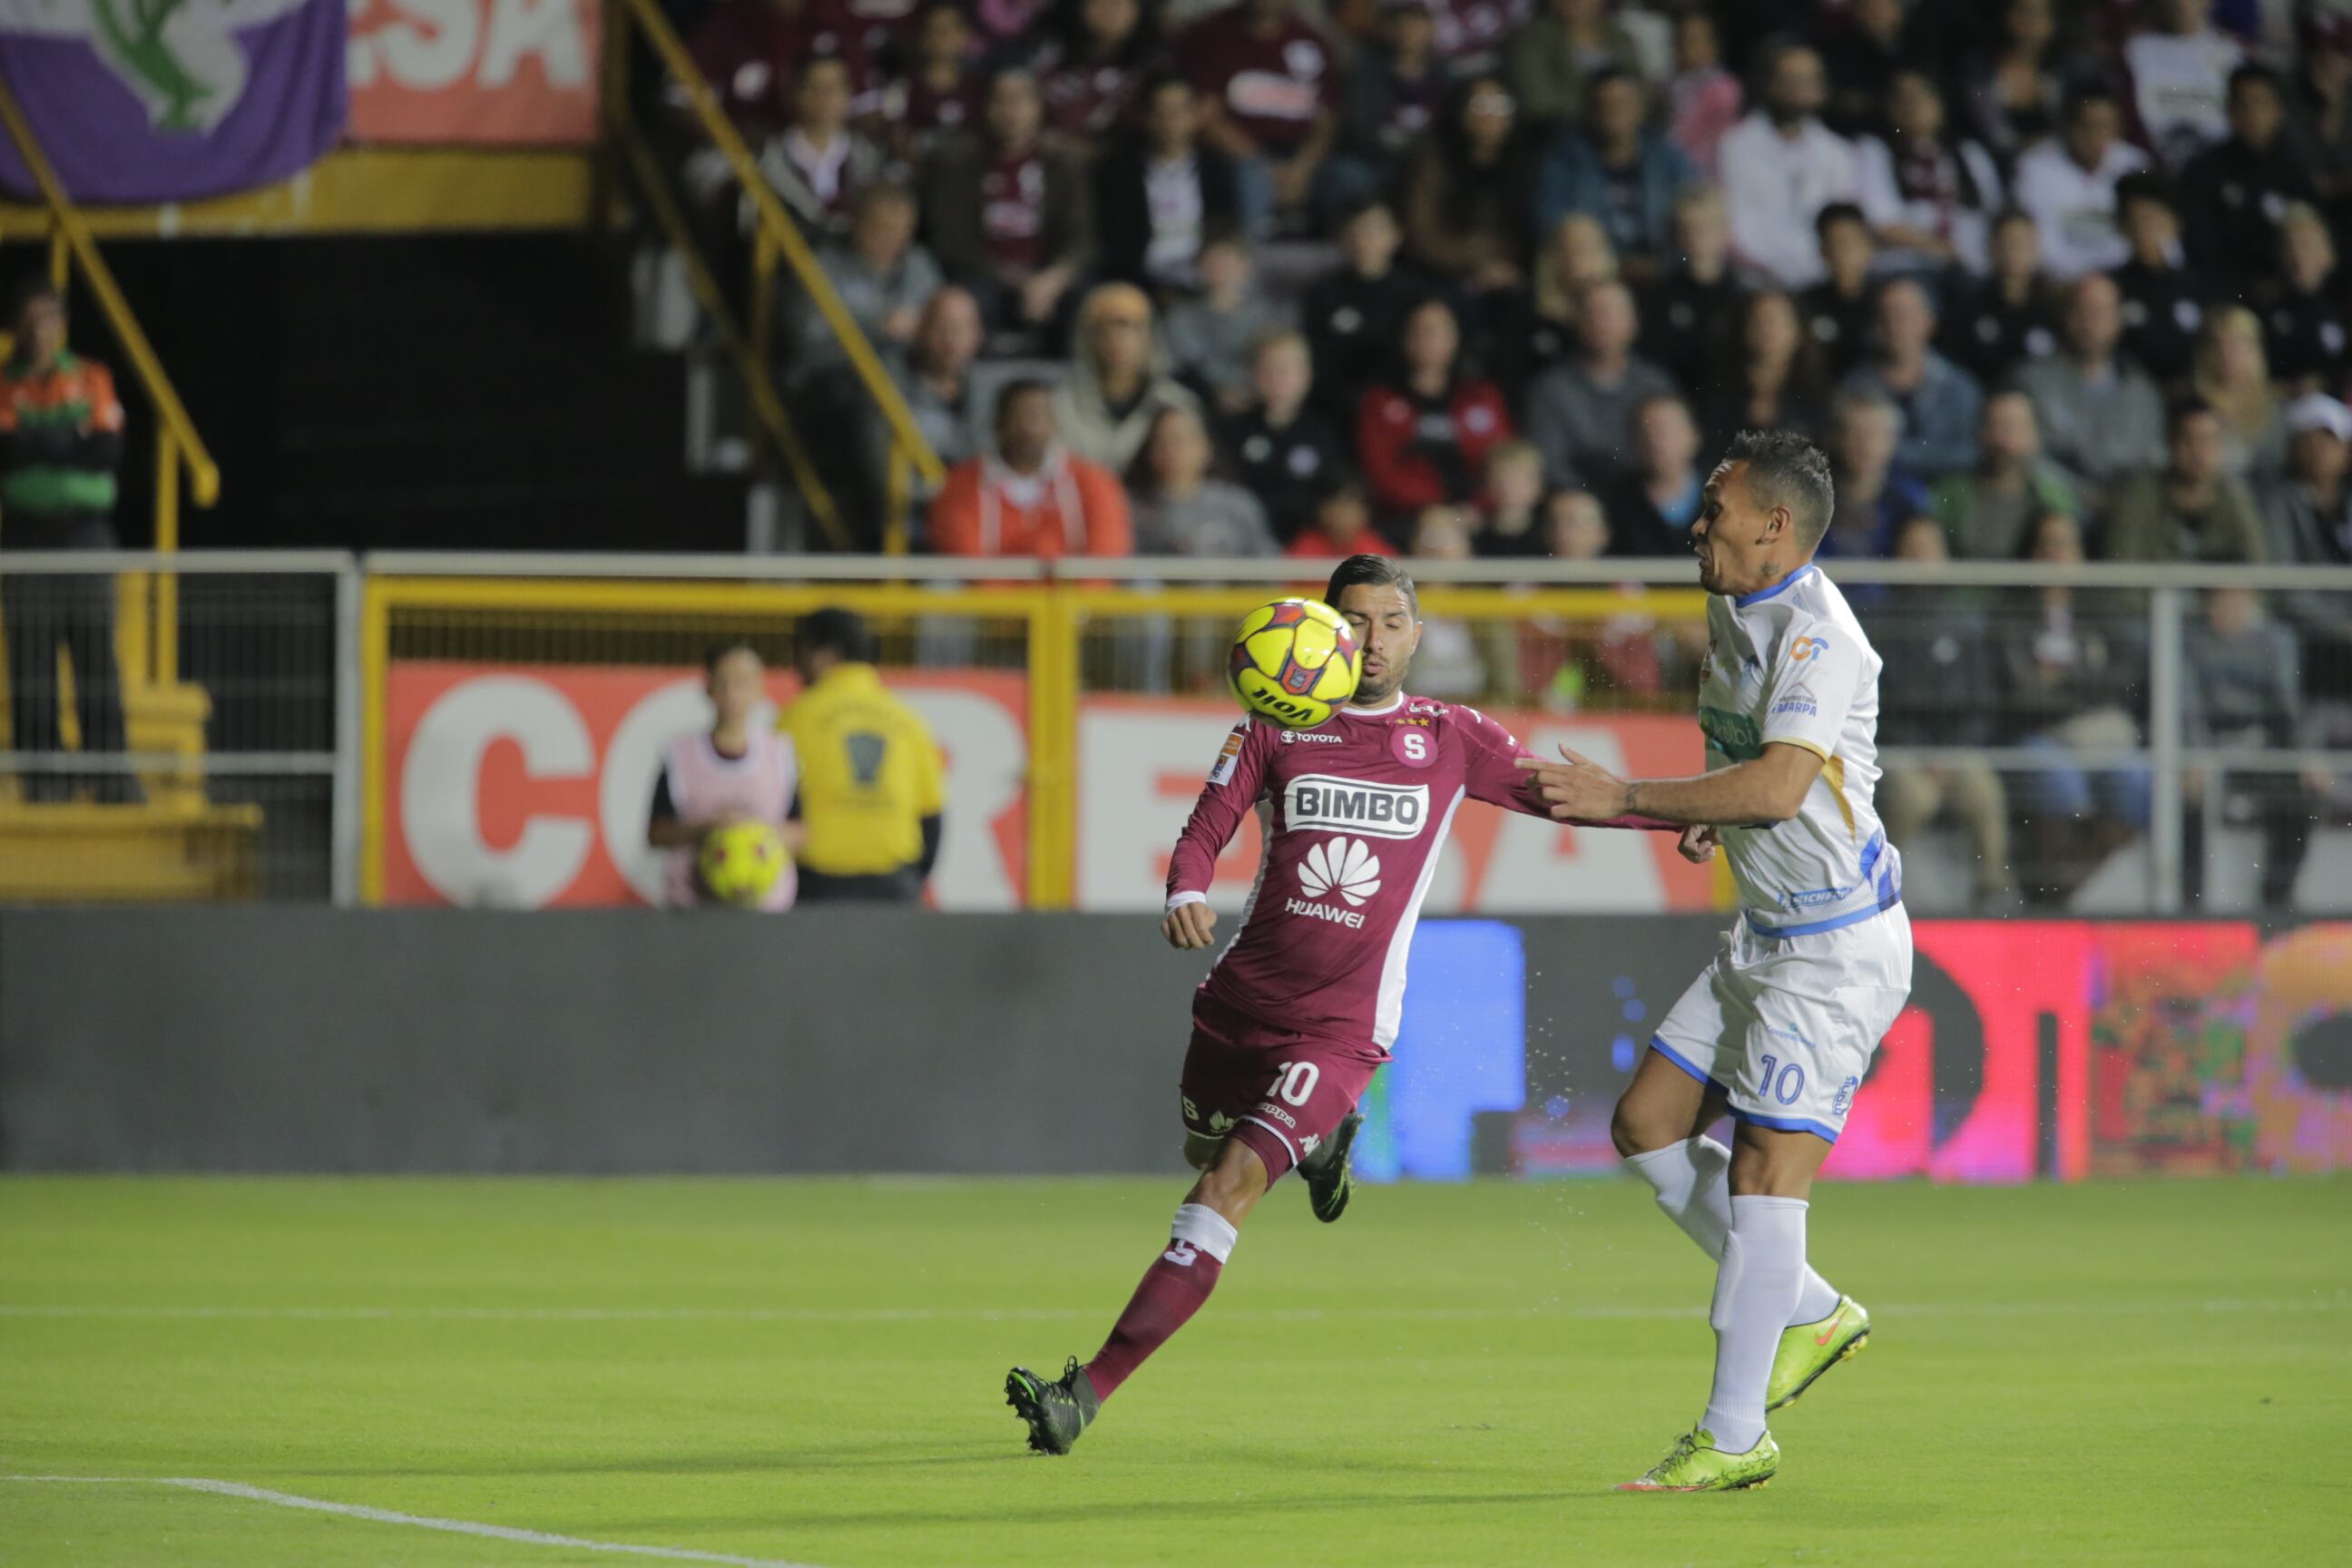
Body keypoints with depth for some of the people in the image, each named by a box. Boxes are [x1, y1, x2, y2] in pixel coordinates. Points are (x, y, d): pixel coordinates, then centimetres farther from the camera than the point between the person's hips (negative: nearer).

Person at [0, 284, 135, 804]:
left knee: (96, 655, -5)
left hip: (85, 529, 0)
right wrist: (68, 442, -9)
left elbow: (107, 452, -3)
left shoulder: (92, 381, 10)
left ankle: (111, 774, -5)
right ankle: (42, 776, -1)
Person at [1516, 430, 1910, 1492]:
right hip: (1766, 936, 10)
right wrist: (1714, 819, 5)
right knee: (1648, 1124, 8)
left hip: (1838, 946, -10)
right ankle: (1809, 1312, 18)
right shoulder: (1733, 614, 12)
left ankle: (1735, 1437, -6)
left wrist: (1627, 799, -24)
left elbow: (1782, 781, -30)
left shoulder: (1817, 632, -18)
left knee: (1766, 1168, -10)